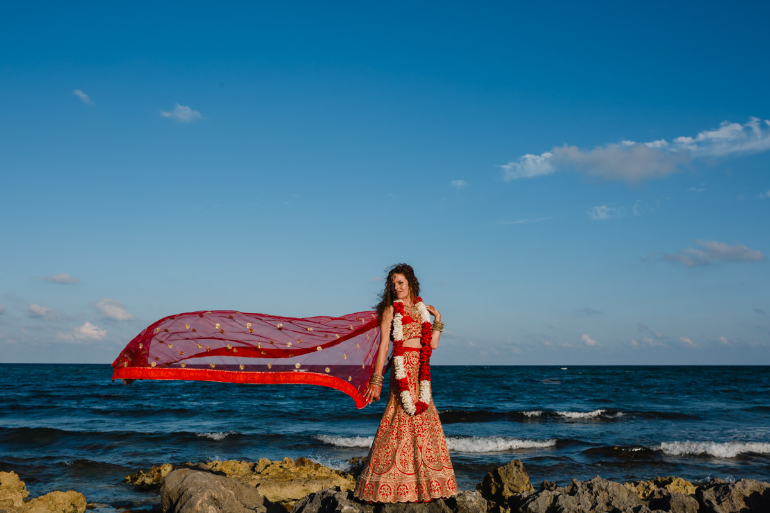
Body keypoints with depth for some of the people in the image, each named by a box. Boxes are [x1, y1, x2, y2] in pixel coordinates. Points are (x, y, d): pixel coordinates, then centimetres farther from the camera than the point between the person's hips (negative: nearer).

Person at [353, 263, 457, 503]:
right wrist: (376, 381, -12)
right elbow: (383, 346, -7)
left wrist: (437, 319, 7)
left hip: (421, 372, 6)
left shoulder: (421, 309, 14)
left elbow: (432, 344, 9)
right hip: (402, 369, -6)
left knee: (425, 423, 6)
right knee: (402, 419, -8)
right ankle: (393, 486, -2)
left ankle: (424, 483, 14)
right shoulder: (390, 310, -1)